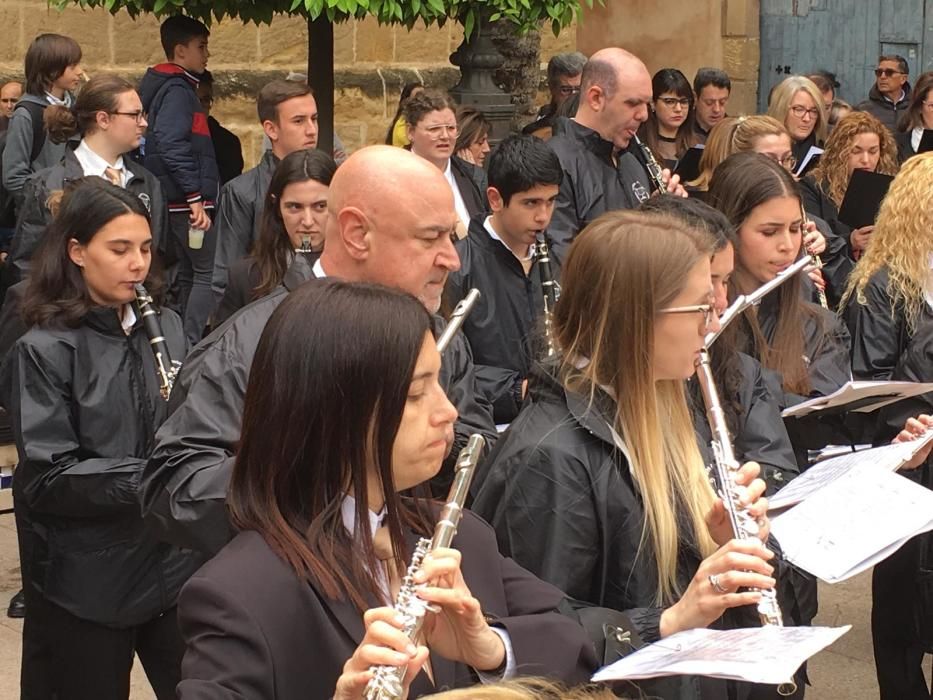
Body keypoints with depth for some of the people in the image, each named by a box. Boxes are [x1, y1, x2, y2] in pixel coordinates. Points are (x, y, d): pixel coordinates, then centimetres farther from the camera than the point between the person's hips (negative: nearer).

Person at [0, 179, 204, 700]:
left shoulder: (167, 328, 6)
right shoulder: (44, 350, -11)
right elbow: (46, 478, -16)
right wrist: (149, 478, -25)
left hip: (174, 561, 5)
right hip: (85, 582, -5)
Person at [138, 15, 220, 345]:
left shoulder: (174, 87, 18)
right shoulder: (178, 89, -12)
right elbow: (170, 144, -24)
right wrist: (195, 195, -25)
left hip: (179, 202, 10)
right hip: (188, 202, -10)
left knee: (187, 275, 14)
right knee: (210, 273, -9)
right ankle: (193, 347, -12)